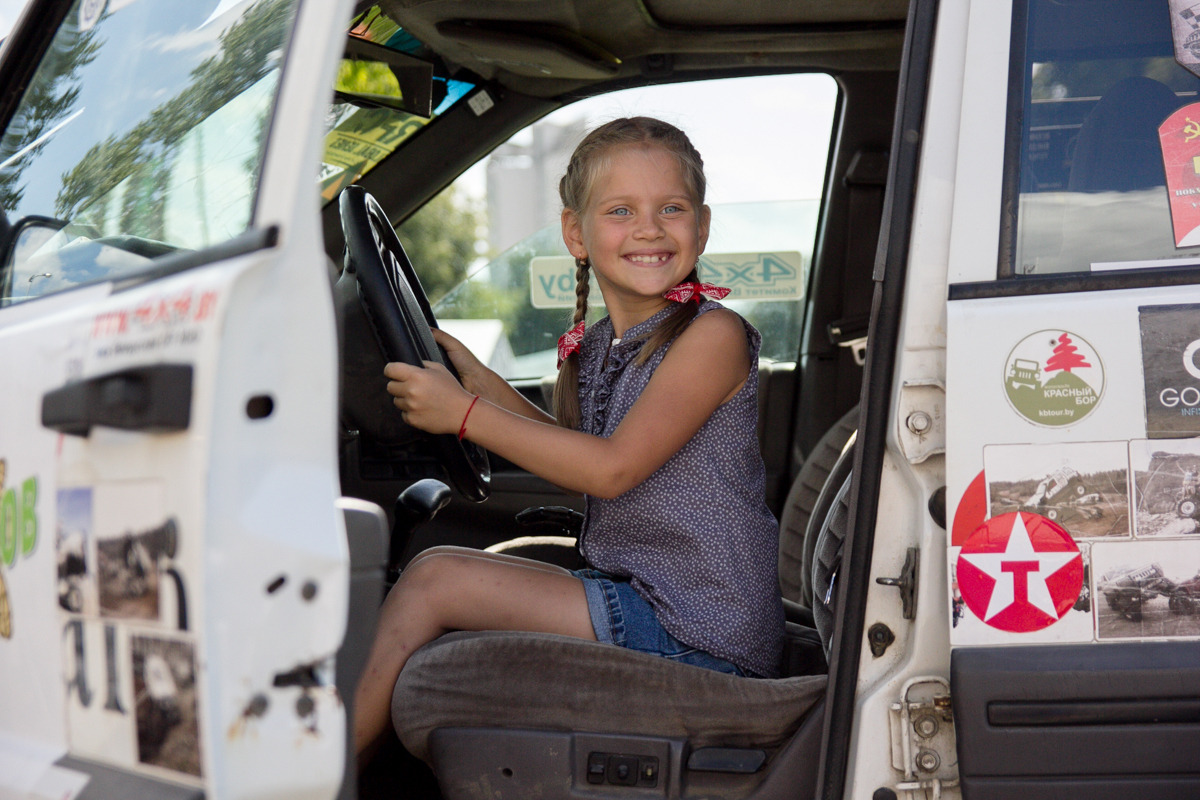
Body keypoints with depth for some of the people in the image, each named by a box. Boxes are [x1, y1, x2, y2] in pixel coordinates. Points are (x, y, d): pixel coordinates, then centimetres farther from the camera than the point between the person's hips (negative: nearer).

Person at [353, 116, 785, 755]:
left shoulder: (713, 335, -14)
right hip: (633, 601, 8)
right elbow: (574, 468, 22)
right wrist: (478, 380, 12)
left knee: (434, 579, -12)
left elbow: (612, 469, -20)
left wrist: (466, 415, -17)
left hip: (696, 635, -8)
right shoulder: (591, 350, 10)